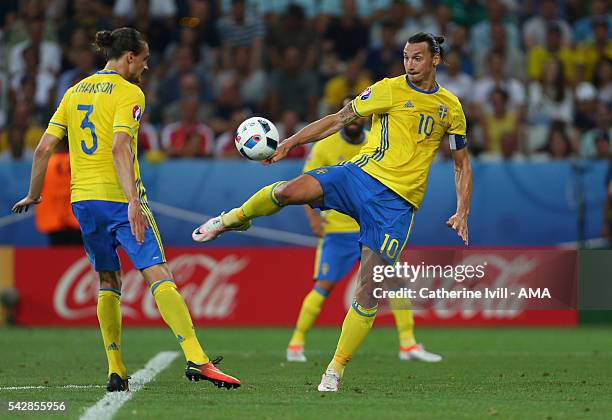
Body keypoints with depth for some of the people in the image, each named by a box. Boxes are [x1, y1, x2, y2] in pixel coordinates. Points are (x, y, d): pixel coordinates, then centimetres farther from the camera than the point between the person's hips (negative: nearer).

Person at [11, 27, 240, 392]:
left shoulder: (75, 91, 14)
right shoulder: (129, 93, -6)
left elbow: (44, 148, 11)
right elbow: (119, 148, -20)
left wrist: (34, 195, 22)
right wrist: (133, 201, -27)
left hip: (82, 198, 7)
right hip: (117, 197, -7)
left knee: (109, 282, 17)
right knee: (159, 275, -13)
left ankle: (116, 371, 11)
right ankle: (196, 359, -26)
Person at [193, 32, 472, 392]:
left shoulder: (451, 108, 10)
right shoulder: (389, 90, 5)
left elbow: (463, 164, 19)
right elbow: (340, 119, 8)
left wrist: (462, 212, 6)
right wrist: (290, 143, 1)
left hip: (398, 201, 0)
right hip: (364, 173, 0)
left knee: (369, 292, -9)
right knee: (290, 191, -27)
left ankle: (335, 371, 2)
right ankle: (234, 219, 5)